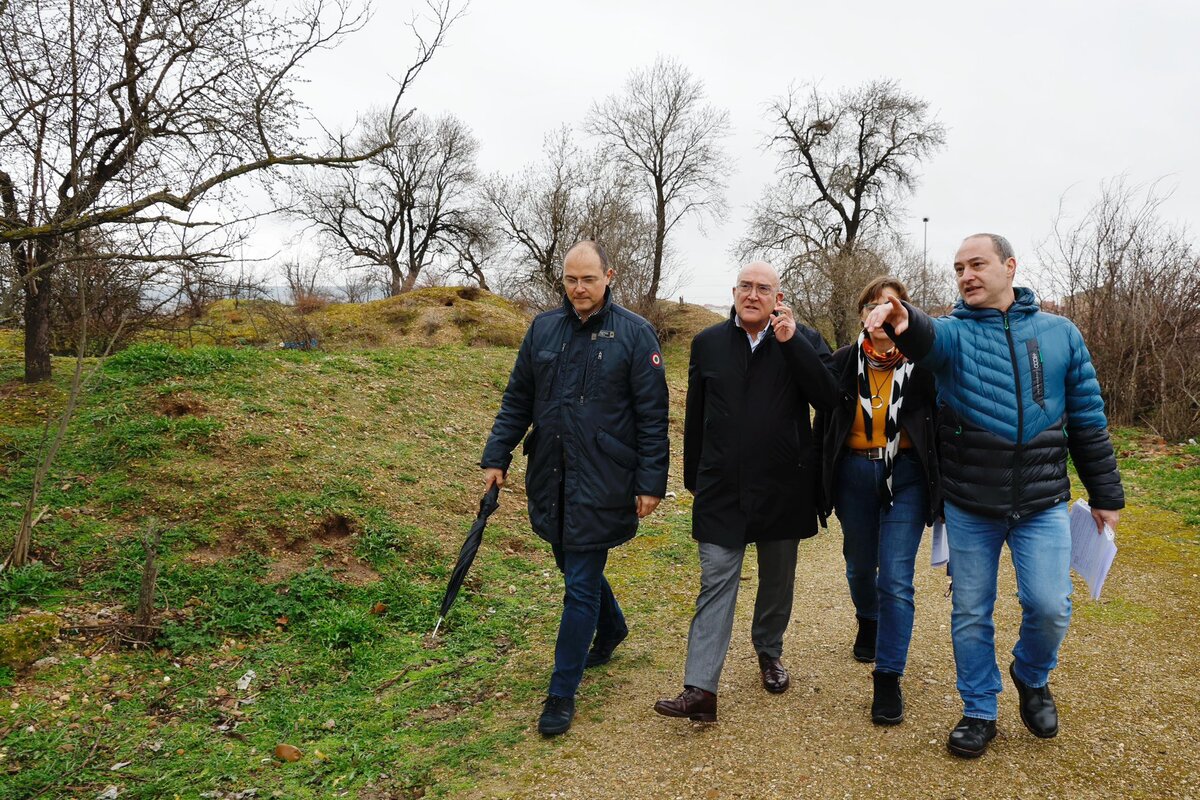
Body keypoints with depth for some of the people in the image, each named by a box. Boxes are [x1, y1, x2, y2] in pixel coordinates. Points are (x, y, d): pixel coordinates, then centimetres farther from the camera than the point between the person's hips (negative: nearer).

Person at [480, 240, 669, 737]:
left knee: (581, 584, -1)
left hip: (602, 481, -5)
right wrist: (496, 457, 5)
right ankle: (612, 629, 49)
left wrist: (651, 482, -10)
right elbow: (517, 400, 11)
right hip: (550, 476, 5)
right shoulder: (543, 328, 6)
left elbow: (652, 415, -7)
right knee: (573, 565, 20)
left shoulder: (634, 334, -7)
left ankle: (562, 694, 12)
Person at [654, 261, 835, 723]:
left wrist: (791, 341, -21)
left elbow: (828, 397, -15)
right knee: (715, 584, -3)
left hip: (782, 488, 0)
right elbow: (695, 416, 9)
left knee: (778, 580, 16)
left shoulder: (802, 341, 1)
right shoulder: (708, 344, 5)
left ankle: (769, 652, 40)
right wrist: (694, 479, 11)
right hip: (722, 490, 0)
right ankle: (701, 690, -4)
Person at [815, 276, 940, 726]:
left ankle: (888, 679, 4)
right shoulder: (843, 363, -1)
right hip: (854, 474, 3)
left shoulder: (923, 364, -7)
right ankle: (868, 623, 52)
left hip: (906, 477, -2)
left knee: (896, 581, -7)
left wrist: (940, 487, -4)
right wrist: (821, 483, 3)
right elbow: (823, 424, 4)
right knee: (860, 567, 20)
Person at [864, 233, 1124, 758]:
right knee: (971, 613, 8)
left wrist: (1105, 494, 10)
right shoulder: (953, 333, -2)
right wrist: (903, 320, -52)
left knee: (1049, 606, -3)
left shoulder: (1060, 334, 4)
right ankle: (979, 711, 28)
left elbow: (1088, 419, 8)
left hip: (1042, 502, 1)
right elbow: (923, 338, -28)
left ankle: (1031, 677, 30)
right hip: (969, 506, 0)